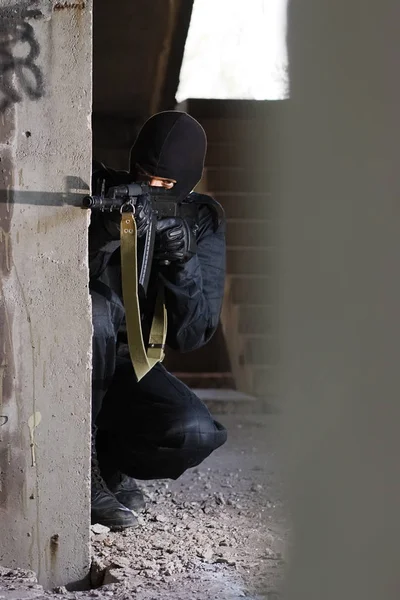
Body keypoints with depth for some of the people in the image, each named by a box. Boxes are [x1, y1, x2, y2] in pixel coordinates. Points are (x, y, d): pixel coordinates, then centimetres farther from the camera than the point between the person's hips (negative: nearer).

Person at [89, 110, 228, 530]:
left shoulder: (202, 222, -1)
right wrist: (106, 234, -37)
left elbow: (191, 336, -6)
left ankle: (106, 459, 4)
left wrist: (183, 264, -23)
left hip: (125, 365, 2)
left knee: (197, 433, -26)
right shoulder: (98, 189, -7)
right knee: (96, 308, -36)